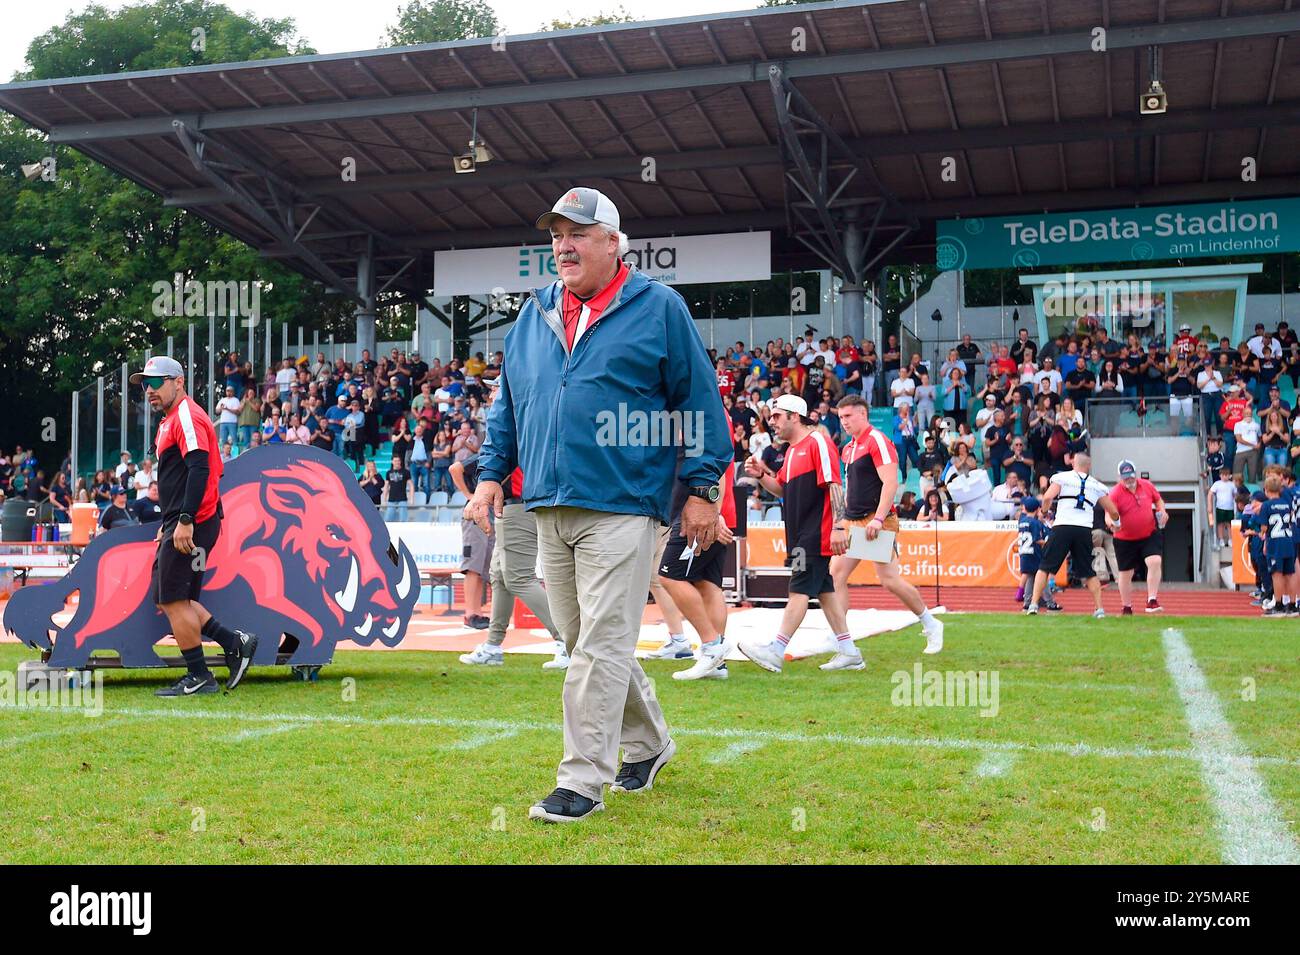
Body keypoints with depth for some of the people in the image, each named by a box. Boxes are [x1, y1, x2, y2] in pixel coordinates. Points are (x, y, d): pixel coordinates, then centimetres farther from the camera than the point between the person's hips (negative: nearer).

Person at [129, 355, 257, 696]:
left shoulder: (187, 416, -11)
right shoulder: (170, 421, 22)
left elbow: (199, 469, -22)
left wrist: (185, 521, -26)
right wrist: (167, 525, 24)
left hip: (192, 525, -11)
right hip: (178, 524, 11)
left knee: (173, 599, -6)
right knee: (166, 598, 11)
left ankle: (199, 677, 2)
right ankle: (234, 643, 12)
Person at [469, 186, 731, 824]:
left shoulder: (659, 309, 0)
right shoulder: (535, 316, 15)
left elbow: (698, 399, 0)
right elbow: (508, 404, 22)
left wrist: (702, 488, -4)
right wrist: (491, 473, 13)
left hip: (621, 508, -6)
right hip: (549, 508, 6)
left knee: (600, 647, -7)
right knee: (586, 643, 13)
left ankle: (583, 782, 0)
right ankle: (647, 744, 33)